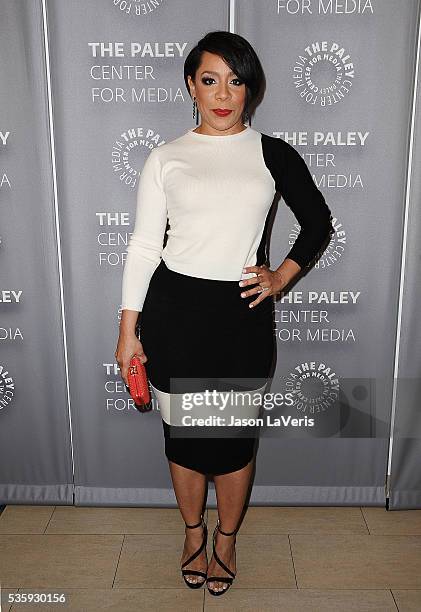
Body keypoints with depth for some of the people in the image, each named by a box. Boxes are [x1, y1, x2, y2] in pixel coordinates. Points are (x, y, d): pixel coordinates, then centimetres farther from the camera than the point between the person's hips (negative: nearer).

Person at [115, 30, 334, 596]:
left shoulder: (273, 155, 4)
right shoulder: (165, 158, 3)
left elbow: (318, 223, 13)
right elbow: (144, 246, 2)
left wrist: (282, 277, 2)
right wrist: (128, 330, 0)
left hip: (242, 314, 0)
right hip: (173, 310, 1)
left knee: (234, 436, 9)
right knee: (182, 432, 12)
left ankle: (226, 539, 37)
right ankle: (194, 532, 40)